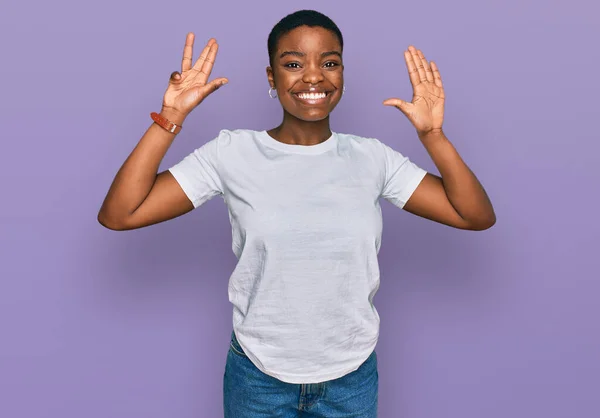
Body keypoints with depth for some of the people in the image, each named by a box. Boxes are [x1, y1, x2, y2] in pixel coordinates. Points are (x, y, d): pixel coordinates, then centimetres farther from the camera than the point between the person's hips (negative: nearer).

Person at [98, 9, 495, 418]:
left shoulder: (372, 157, -7)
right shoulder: (233, 153, -12)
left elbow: (479, 216, -9)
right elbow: (117, 215, -17)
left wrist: (432, 134, -21)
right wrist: (170, 119, -24)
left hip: (352, 377, 2)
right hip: (257, 377, -1)